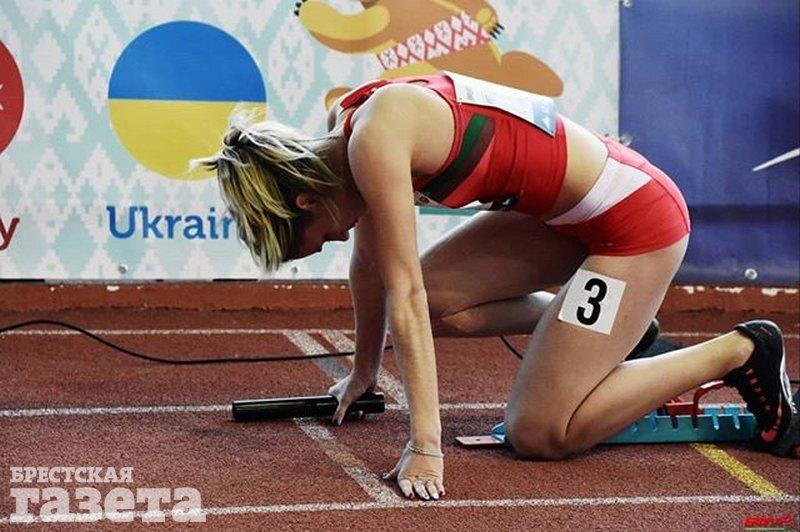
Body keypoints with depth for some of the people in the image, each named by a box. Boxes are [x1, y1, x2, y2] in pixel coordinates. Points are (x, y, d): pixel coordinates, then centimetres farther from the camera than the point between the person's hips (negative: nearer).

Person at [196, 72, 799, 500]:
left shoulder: (375, 142, -23)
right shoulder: (348, 126, 3)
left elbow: (403, 296, -27)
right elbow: (369, 265, 15)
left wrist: (426, 446, -27)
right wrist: (363, 372, 25)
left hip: (636, 217, -9)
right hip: (572, 213, 9)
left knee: (538, 434, -7)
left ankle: (739, 351, 3)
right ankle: (618, 324, 17)